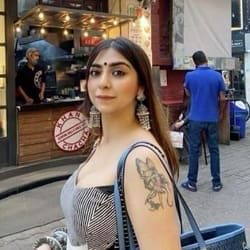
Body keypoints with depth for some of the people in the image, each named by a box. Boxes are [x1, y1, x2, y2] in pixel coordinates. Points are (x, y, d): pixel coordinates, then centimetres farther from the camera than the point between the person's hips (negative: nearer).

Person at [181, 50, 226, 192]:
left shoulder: (190, 76, -5)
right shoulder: (217, 76, -4)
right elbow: (222, 98, 0)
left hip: (196, 118, -1)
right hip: (212, 118, 1)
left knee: (194, 151, 6)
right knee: (214, 150, 9)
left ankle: (192, 183, 11)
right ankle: (216, 182, 14)